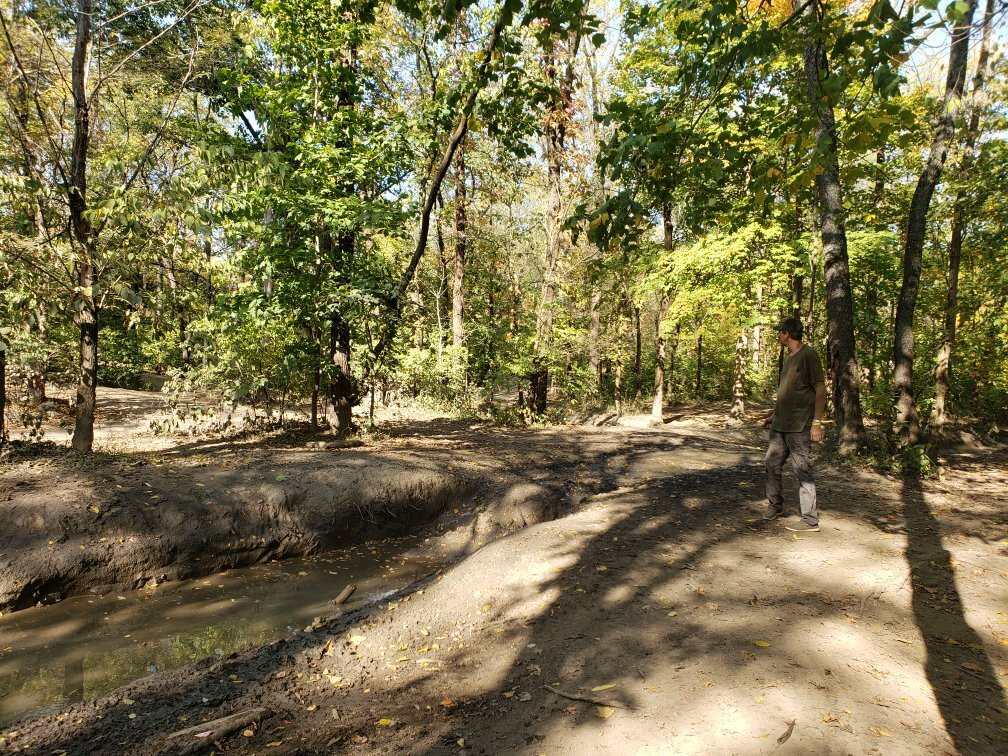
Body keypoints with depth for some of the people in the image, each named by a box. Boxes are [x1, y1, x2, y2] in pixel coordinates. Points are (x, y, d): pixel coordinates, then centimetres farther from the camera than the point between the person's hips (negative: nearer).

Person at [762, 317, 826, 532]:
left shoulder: (808, 355, -12)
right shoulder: (787, 357, 15)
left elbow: (821, 390, -15)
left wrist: (817, 422, -20)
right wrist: (774, 415, 25)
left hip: (800, 426, -9)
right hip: (781, 424, 9)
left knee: (803, 471, -3)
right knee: (772, 463, 13)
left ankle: (810, 521, 5)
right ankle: (775, 506, 28)